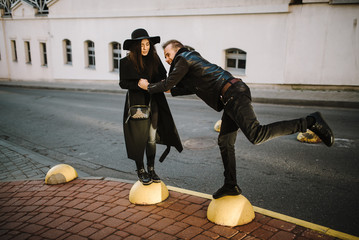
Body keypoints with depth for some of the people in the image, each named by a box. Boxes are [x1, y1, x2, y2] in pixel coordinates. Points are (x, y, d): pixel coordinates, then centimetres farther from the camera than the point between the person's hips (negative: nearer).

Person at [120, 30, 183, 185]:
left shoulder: (154, 59, 3)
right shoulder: (126, 62, -8)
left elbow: (162, 77, 8)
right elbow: (123, 83, -7)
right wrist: (139, 84, -22)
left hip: (153, 103, 4)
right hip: (136, 104, -3)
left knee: (152, 139, 9)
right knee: (139, 139, 2)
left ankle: (151, 170, 25)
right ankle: (141, 171, 21)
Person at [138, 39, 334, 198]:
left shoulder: (183, 59, 2)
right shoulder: (193, 58, 30)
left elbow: (167, 84, 1)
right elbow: (193, 87, 42)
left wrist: (148, 87, 18)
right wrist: (171, 91, 43)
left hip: (232, 94, -10)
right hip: (235, 95, 10)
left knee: (256, 135, -22)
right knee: (225, 142, 12)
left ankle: (310, 122, -18)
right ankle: (231, 186, 19)